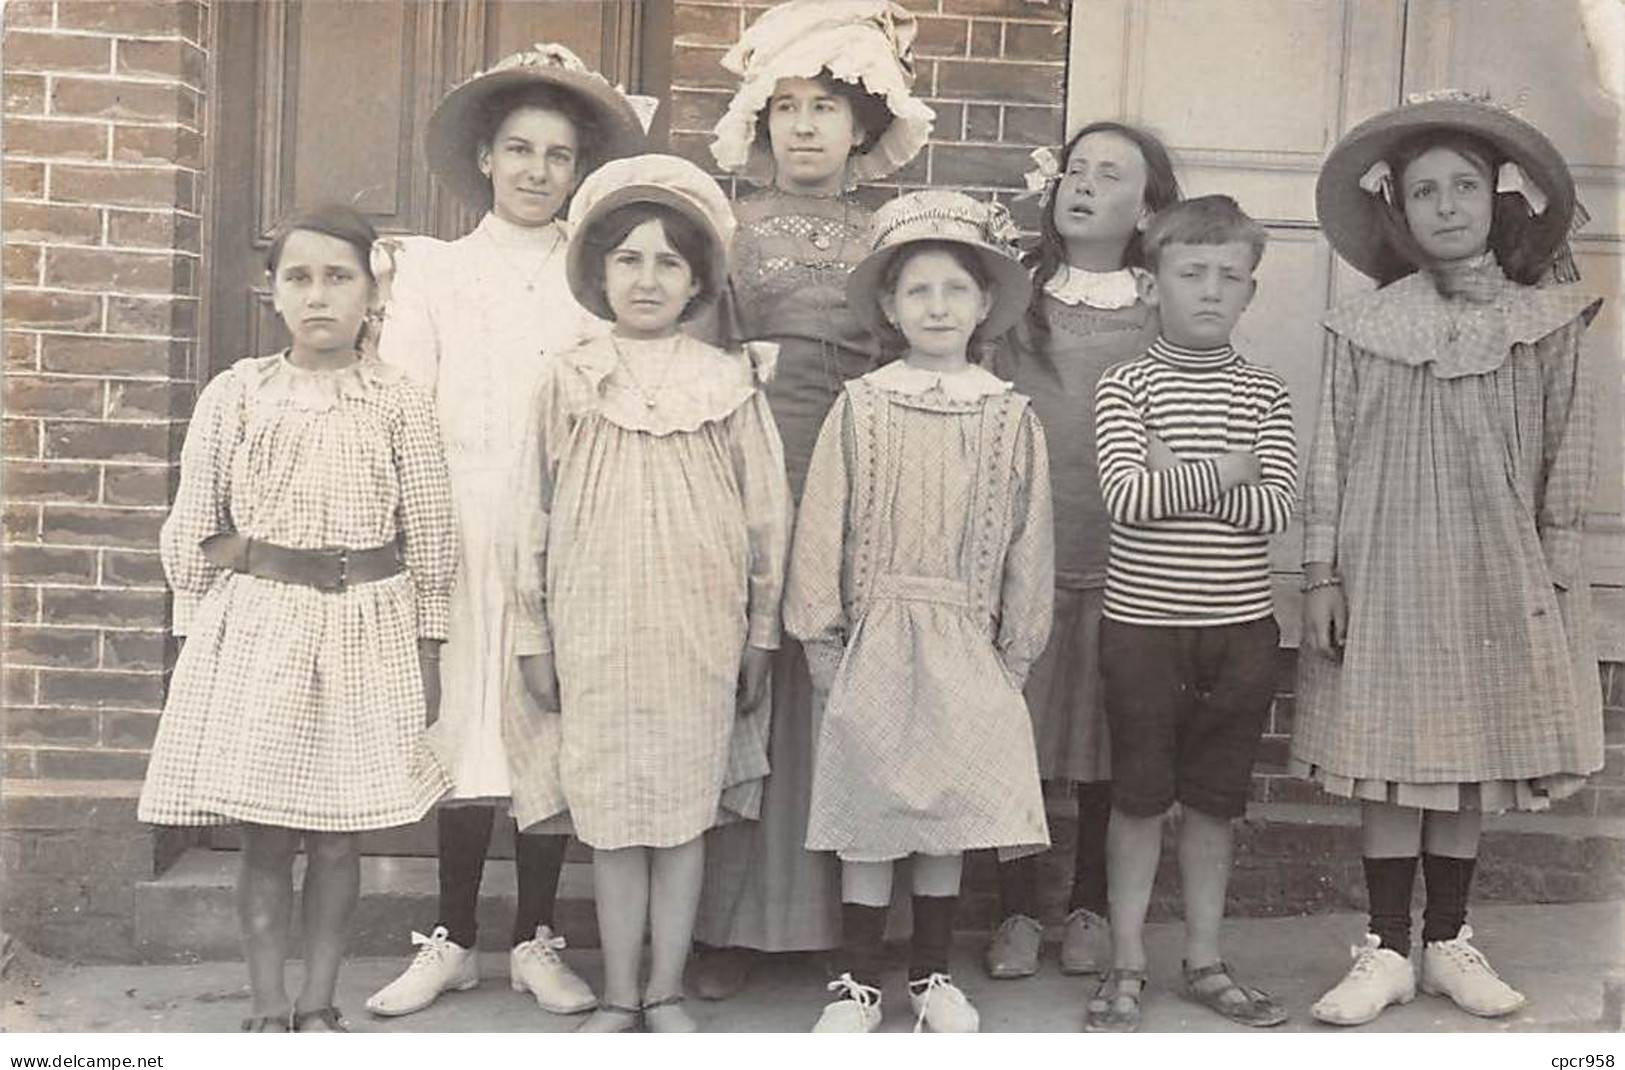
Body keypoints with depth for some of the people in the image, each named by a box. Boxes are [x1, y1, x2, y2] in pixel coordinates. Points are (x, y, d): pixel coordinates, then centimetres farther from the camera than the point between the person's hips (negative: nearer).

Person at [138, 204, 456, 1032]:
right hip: (256, 631, 1)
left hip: (366, 636, 0)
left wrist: (427, 652, 1)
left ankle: (318, 1005, 20)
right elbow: (191, 535, 6)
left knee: (337, 832, 7)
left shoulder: (400, 402, 0)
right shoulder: (234, 394, 2)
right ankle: (267, 1010, 17)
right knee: (265, 833, 5)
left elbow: (430, 540, 2)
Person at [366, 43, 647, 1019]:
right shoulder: (434, 270, 10)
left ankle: (538, 940, 16)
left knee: (550, 734, 3)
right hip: (461, 533, 0)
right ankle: (453, 940, 15)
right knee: (464, 729, 1)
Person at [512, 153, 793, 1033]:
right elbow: (537, 514, 6)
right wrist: (536, 636, 5)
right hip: (596, 631, 1)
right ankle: (618, 996, 19)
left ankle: (666, 993, 19)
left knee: (684, 811, 6)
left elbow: (766, 516, 4)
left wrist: (761, 636, 4)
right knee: (609, 814, 6)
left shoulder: (730, 382, 1)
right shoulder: (568, 379, 3)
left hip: (699, 632, 0)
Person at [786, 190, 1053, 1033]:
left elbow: (1028, 538, 4)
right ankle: (858, 981, 18)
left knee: (950, 814, 9)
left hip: (966, 646, 1)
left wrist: (1016, 647, 4)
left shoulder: (1010, 417, 1)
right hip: (876, 638, -1)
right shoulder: (861, 407, -1)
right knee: (866, 814, 4)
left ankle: (932, 974, 26)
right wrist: (820, 632, -3)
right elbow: (822, 526, -1)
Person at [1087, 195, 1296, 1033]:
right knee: (1139, 797, 6)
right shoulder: (1125, 387, -2)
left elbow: (1272, 511, -9)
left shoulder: (1266, 396, 4)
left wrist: (1176, 475, -17)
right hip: (1143, 623, -2)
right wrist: (1224, 474, -12)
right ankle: (1126, 968, 18)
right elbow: (1125, 494, -18)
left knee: (1215, 800, 12)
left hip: (1239, 627, 3)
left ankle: (1204, 959, 26)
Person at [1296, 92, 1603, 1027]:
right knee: (1389, 759, 3)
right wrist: (1323, 576, -2)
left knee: (1473, 764, 9)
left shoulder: (1546, 326, 1)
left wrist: (1556, 579, 1)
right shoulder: (1366, 329, 0)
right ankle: (1387, 951, 16)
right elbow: (1332, 460, 1)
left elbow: (1564, 465, 4)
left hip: (1497, 580, 1)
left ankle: (1450, 943, 24)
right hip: (1386, 574, -1)